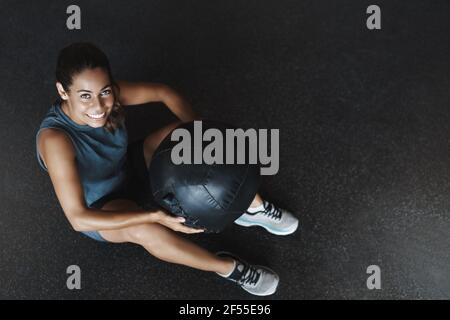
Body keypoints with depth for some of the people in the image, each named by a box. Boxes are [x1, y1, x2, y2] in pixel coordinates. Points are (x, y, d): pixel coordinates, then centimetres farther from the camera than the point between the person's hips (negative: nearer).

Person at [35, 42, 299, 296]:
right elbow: (78, 219, -39)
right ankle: (229, 267, -17)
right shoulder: (55, 139, -38)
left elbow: (164, 92, -11)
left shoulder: (108, 93, -24)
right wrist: (154, 216, -44)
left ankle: (253, 207, -1)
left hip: (131, 170, 5)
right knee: (143, 228, -39)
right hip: (101, 212, -5)